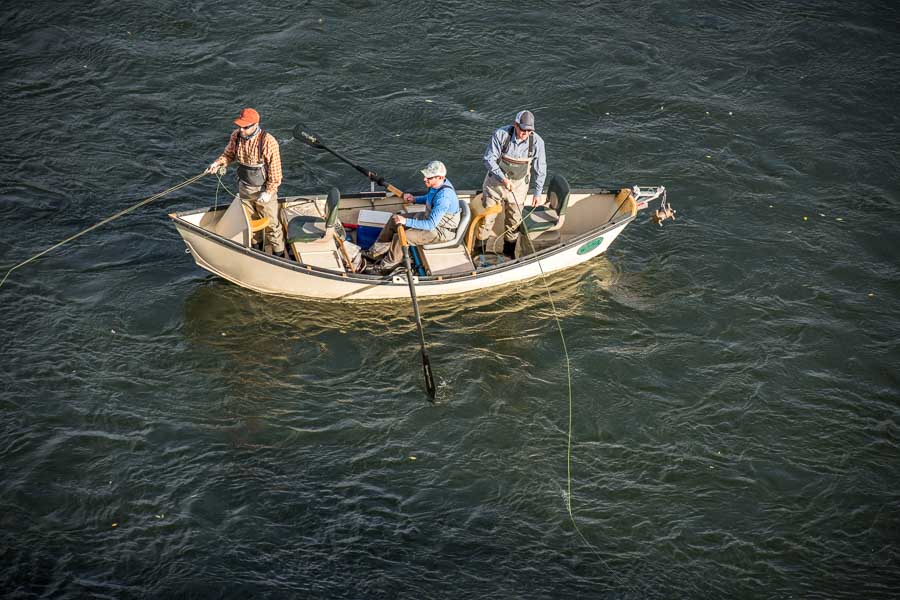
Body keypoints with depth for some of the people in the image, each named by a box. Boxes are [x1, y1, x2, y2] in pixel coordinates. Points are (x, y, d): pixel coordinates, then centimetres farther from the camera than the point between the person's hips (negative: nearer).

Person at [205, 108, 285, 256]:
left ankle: (279, 254, 26)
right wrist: (218, 163, -9)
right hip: (244, 187, 6)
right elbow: (229, 153, 9)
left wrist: (269, 191, -21)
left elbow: (275, 170, -22)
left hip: (263, 190, -6)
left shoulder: (268, 142, -28)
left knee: (271, 224, 9)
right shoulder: (236, 136, -11)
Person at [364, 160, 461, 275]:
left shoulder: (444, 197, -36)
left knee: (400, 237, -21)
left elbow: (431, 224, -36)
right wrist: (415, 199, 1)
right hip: (430, 217, 10)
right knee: (393, 221, 9)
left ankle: (385, 268, -1)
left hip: (442, 230, -10)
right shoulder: (436, 184, -7)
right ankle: (375, 253, 20)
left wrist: (406, 221, -35)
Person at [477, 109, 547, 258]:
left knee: (513, 221, 13)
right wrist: (503, 179, -28)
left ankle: (509, 253, 33)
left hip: (518, 185, 1)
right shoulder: (501, 135, -22)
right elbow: (489, 159, -17)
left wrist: (538, 192, -2)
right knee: (487, 217, 8)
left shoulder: (536, 142, -17)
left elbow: (540, 169, -5)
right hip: (495, 182, -1)